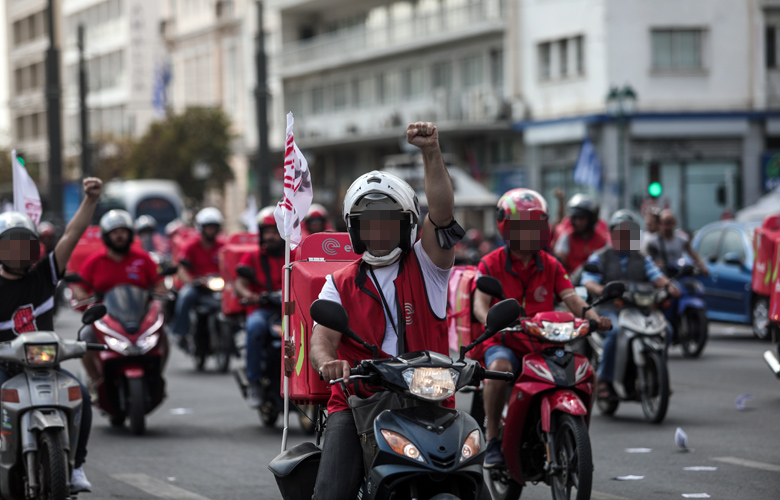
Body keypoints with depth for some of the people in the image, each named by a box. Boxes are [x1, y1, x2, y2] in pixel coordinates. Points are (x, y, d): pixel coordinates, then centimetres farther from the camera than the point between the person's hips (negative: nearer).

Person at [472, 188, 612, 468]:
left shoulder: (551, 266, 12)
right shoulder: (491, 264, 2)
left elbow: (571, 299, 0)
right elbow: (480, 303, -12)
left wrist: (593, 317, -22)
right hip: (504, 343, -3)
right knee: (499, 368, -37)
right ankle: (492, 439, -23)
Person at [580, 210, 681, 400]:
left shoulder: (642, 259, 21)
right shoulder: (600, 258, 12)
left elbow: (657, 277, 4)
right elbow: (588, 281, -4)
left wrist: (669, 286, -19)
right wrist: (601, 290, -28)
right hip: (610, 308, -4)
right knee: (615, 331, -37)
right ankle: (604, 380, -29)